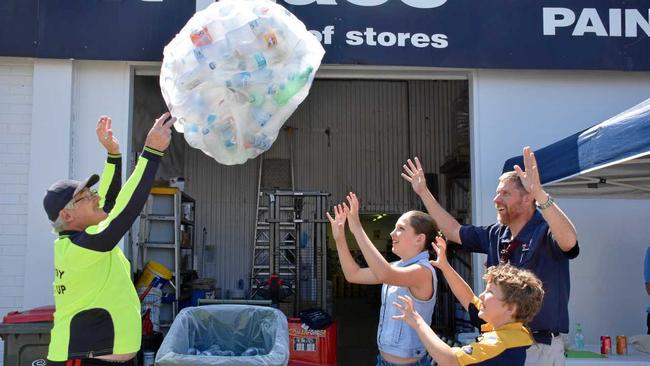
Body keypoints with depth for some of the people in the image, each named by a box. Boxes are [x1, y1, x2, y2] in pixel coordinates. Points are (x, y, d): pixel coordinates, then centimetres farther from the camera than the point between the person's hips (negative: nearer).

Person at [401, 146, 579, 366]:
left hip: (541, 346, -7)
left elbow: (569, 240, -38)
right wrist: (423, 192, 14)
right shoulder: (496, 235, 6)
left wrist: (539, 193, -49)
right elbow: (454, 231, 15)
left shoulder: (546, 232, -16)